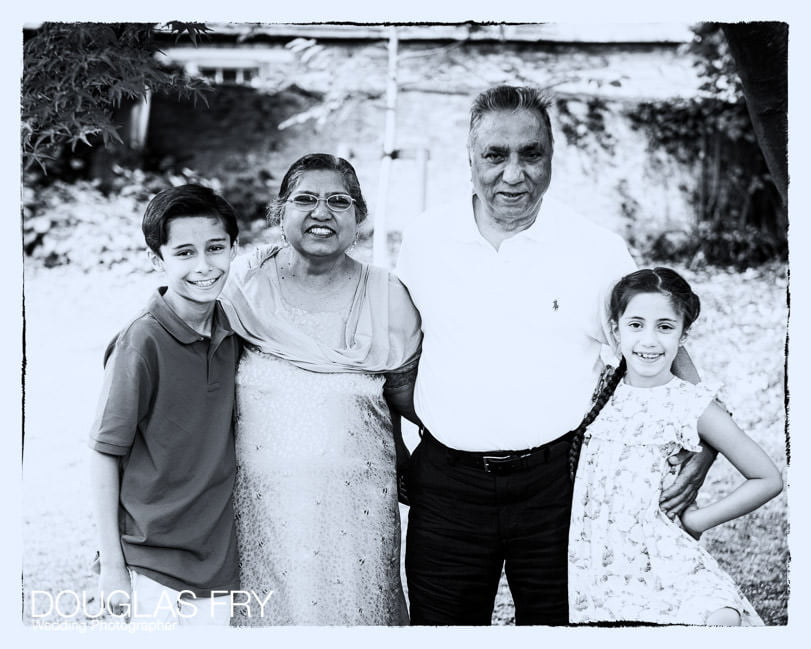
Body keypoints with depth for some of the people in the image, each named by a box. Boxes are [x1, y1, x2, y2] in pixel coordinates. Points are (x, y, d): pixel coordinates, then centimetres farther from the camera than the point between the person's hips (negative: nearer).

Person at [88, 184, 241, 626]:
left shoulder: (232, 332, 2)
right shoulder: (141, 344, -16)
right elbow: (104, 456, -10)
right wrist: (112, 567, -10)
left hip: (221, 558, 5)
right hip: (154, 569, -5)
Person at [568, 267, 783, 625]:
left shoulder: (692, 405, -1)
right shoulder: (600, 392, 8)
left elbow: (767, 479, 5)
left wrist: (697, 520, 0)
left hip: (664, 560, -2)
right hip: (593, 562, 3)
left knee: (721, 617, -27)